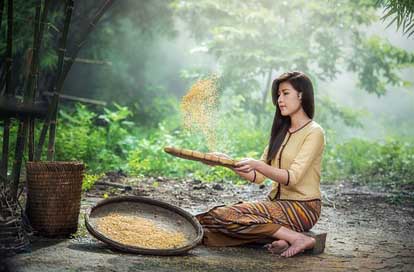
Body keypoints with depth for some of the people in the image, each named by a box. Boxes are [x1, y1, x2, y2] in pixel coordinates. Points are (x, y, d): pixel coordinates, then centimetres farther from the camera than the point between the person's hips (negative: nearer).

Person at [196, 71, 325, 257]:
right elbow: (257, 177, 11)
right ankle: (287, 236, -20)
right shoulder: (281, 131, 17)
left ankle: (298, 238, -22)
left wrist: (256, 165, -31)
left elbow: (292, 177, -19)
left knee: (225, 215, -23)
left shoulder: (314, 132, -7)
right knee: (219, 215, -15)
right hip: (277, 203, 8)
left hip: (302, 207, -8)